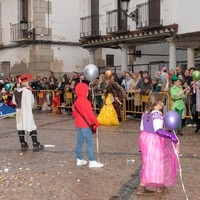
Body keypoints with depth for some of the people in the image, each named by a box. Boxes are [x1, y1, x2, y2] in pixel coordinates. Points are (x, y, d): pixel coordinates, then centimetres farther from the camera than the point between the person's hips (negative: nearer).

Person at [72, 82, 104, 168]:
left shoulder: (76, 102, 9)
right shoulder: (85, 102, -17)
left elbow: (74, 114, 16)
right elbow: (91, 114, -16)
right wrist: (97, 124, -8)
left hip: (78, 125, 9)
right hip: (85, 125, -9)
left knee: (79, 142, 13)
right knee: (90, 143, -6)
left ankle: (79, 160, 20)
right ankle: (92, 161, -5)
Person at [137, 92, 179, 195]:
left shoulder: (145, 113, 6)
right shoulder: (157, 114, -21)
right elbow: (158, 130, -32)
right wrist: (170, 135, -36)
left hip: (144, 137, 10)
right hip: (154, 140, -10)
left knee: (150, 163, 18)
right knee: (153, 163, 0)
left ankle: (159, 185, 32)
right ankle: (141, 188, 3)